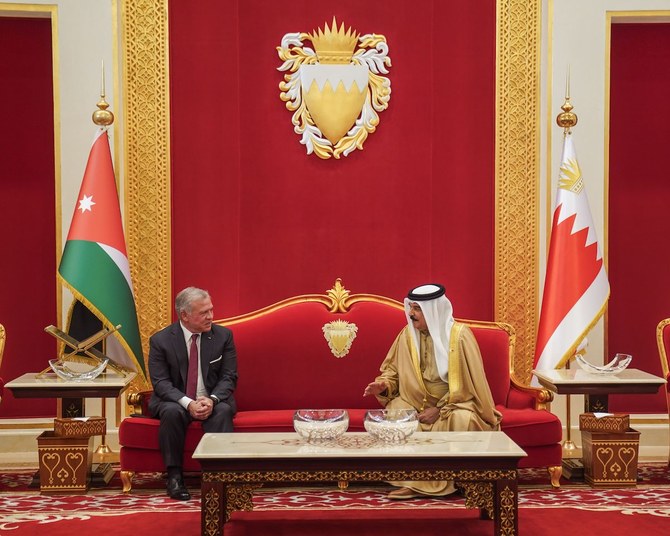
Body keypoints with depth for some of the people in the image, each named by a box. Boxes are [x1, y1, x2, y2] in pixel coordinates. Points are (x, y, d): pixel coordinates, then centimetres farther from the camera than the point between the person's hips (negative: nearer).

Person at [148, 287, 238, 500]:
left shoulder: (223, 335, -1)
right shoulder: (160, 340, -6)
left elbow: (229, 377, -3)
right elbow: (161, 382, -10)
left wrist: (212, 399, -23)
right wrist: (188, 403, -26)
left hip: (213, 401, 1)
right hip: (175, 401, -1)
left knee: (223, 411, -32)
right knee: (171, 411, -34)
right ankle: (174, 476, -23)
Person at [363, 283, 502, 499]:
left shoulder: (459, 335, -14)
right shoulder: (408, 334, -2)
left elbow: (466, 383, -14)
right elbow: (394, 369, 8)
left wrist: (440, 409, -20)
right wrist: (384, 384, -14)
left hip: (454, 402, -4)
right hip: (417, 400, 4)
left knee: (462, 420, -35)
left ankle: (464, 481, -16)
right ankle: (414, 481, -23)